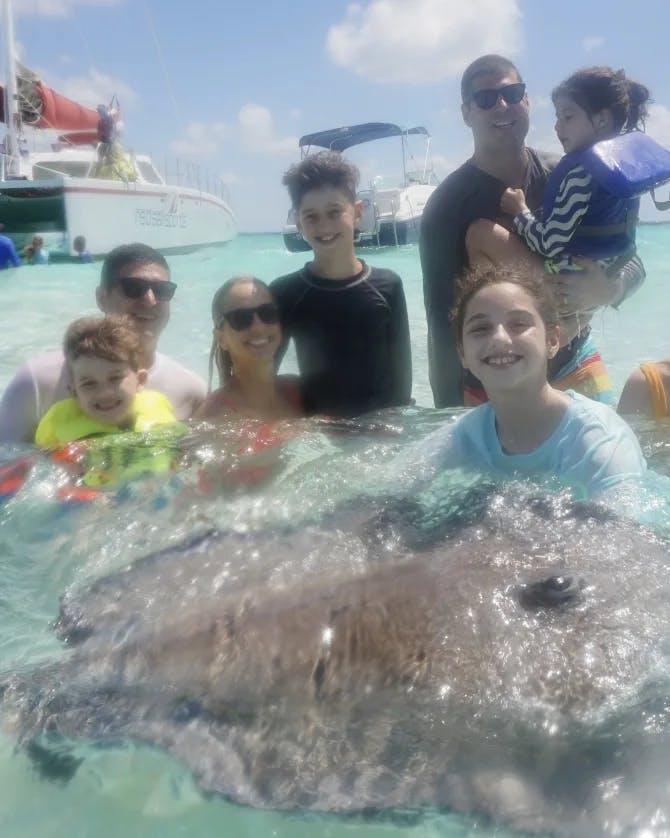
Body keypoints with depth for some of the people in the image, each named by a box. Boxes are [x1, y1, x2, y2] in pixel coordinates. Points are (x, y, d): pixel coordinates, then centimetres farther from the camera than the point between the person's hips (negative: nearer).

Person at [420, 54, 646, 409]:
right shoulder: (448, 205, -9)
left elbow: (632, 264, 4)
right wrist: (451, 419, -11)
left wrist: (608, 288, -19)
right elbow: (442, 320, -10)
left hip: (575, 367, 3)